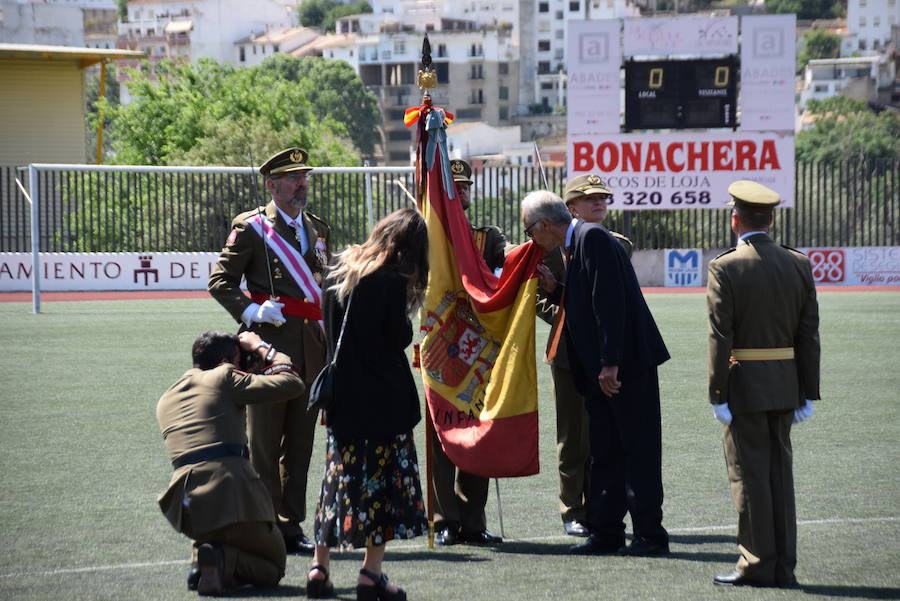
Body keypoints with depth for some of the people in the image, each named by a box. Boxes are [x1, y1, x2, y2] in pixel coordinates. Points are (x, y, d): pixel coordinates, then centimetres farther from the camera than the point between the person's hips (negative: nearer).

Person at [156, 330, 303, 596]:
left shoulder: (165, 400, 24)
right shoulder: (223, 378, 5)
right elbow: (292, 384, 4)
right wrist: (261, 347, 21)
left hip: (186, 508, 5)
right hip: (232, 491, -5)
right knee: (272, 567, 12)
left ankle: (205, 558, -3)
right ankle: (220, 560, -18)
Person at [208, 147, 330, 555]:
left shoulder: (317, 229, 19)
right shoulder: (251, 227, 0)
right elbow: (220, 281, -2)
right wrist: (251, 310, -17)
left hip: (312, 342, 6)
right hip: (271, 340, -6)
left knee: (301, 440, 7)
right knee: (264, 440, -3)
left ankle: (291, 525, 13)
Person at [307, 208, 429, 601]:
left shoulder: (340, 271, 8)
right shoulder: (392, 282, -13)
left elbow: (329, 332, 13)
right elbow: (399, 339, -12)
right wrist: (406, 324, 5)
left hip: (342, 396, 6)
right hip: (383, 399, -6)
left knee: (338, 480, 13)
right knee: (385, 480, 1)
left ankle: (319, 568, 12)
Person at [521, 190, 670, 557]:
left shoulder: (592, 238, -13)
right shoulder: (576, 244, 17)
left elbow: (610, 301, -21)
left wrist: (610, 363, -24)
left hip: (627, 362, -10)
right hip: (599, 369, 10)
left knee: (637, 449, -5)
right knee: (604, 453, 11)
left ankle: (650, 534, -2)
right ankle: (606, 532, 15)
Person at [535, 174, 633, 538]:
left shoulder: (619, 245, 11)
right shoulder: (555, 246, -1)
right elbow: (541, 300, 0)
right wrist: (565, 316, -18)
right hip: (571, 354, -3)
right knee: (574, 437, 1)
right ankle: (573, 512, 8)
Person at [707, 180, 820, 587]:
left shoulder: (725, 268, -11)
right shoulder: (798, 264, 3)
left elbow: (720, 338, -14)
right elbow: (808, 334, 4)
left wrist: (718, 396, -10)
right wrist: (808, 393, 9)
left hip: (743, 386, -5)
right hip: (785, 386, 5)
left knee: (749, 475, 0)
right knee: (780, 472, 10)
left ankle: (758, 565, 2)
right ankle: (783, 566, 12)